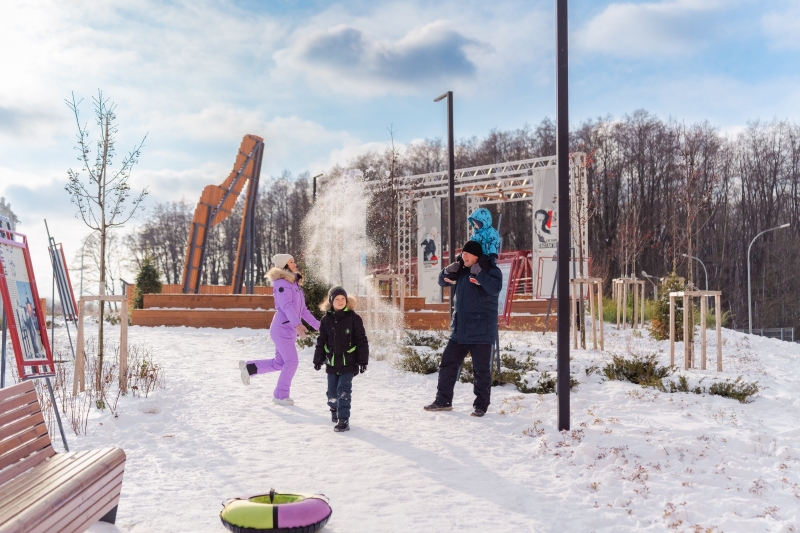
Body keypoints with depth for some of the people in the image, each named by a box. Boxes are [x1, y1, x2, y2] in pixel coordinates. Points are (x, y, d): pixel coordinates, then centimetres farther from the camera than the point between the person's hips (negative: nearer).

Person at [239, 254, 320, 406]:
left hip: (289, 330, 9)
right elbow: (286, 306, -28)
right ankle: (281, 395, 9)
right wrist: (297, 324, -41)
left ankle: (249, 367, 26)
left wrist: (317, 324, 20)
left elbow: (303, 309, 21)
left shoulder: (295, 284, 16)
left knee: (280, 363, 14)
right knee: (291, 362, -4)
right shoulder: (282, 284, -13)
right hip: (282, 328, -9)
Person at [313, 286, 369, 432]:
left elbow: (362, 341, -5)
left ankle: (343, 419, -5)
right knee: (332, 391, 13)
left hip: (348, 363, -3)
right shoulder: (326, 320, 2)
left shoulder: (353, 318, -6)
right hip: (332, 363, 3)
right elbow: (321, 341, 9)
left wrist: (363, 360, -7)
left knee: (344, 391, -10)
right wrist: (318, 360, 7)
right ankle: (334, 410, 40)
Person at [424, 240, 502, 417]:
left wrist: (479, 273, -28)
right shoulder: (462, 269, 10)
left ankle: (481, 405, 13)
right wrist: (449, 270, -4)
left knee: (481, 369, 0)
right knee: (448, 364, 10)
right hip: (460, 328, 7)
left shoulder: (491, 270, -9)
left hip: (481, 330, -6)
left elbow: (495, 288, -26)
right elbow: (442, 281, 16)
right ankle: (443, 400, 21)